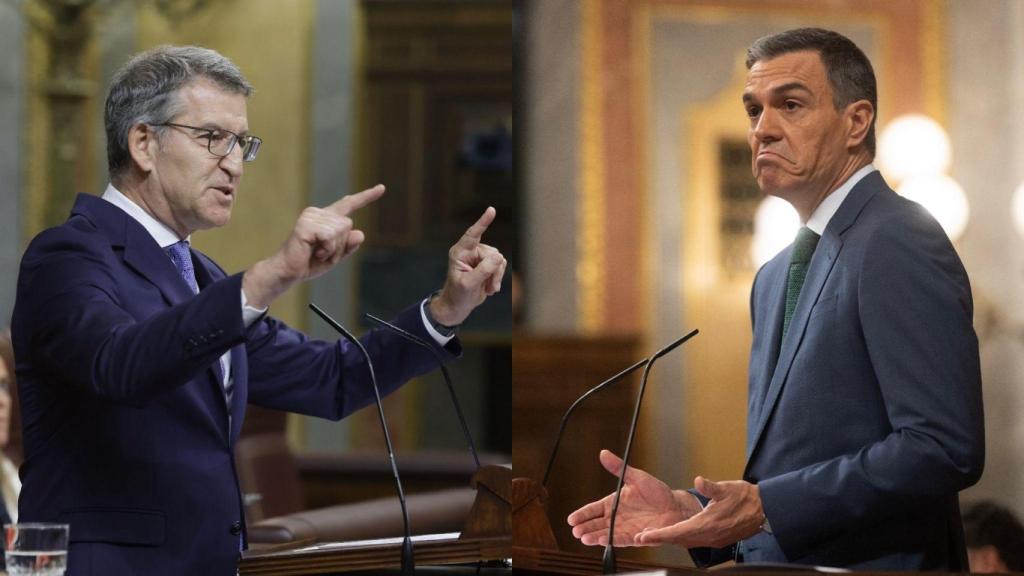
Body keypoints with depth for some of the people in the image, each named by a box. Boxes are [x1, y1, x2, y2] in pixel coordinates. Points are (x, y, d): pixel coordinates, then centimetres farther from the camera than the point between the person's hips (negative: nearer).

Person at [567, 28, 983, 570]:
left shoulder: (899, 244, -11)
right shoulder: (776, 278, 16)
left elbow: (943, 447, -20)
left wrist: (766, 507, -21)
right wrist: (691, 508, 2)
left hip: (869, 564, -7)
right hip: (775, 562, 7)